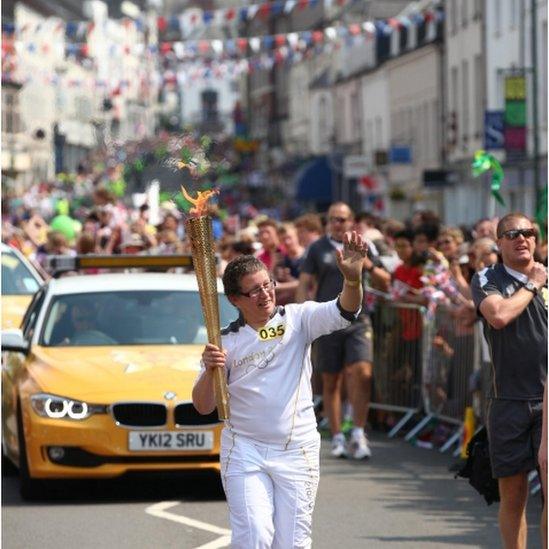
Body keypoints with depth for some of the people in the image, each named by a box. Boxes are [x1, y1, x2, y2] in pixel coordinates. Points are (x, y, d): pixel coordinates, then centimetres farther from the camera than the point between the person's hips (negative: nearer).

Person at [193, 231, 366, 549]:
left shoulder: (297, 320, 2)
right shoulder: (227, 342, 3)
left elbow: (344, 312, -16)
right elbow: (203, 407, 1)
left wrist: (353, 278, -37)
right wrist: (210, 370, -19)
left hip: (297, 452, 0)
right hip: (244, 453, 0)